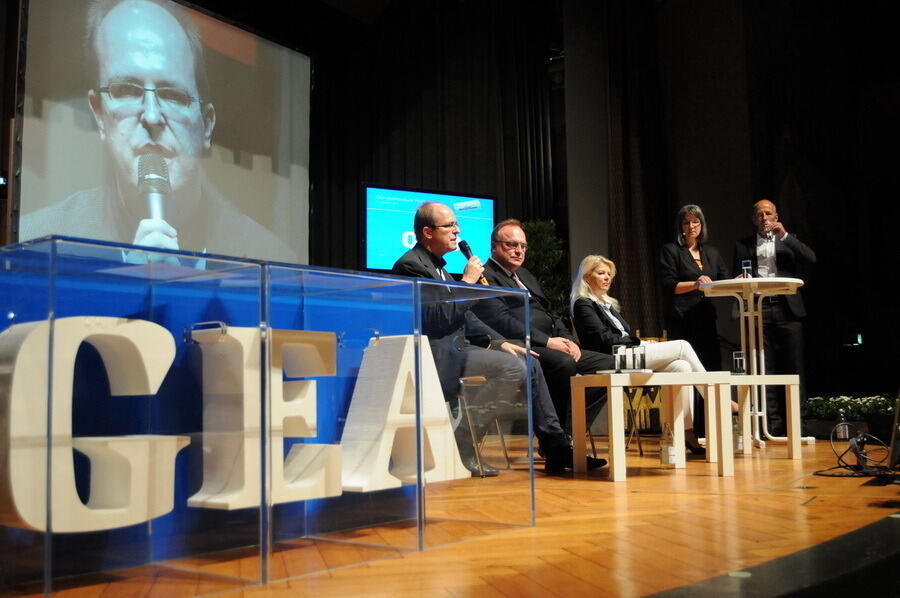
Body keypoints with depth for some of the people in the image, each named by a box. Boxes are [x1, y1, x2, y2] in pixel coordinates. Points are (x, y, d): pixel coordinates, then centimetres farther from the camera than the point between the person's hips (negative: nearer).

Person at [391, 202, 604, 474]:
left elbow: (464, 315, 21)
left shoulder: (436, 264, 19)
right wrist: (467, 282, -14)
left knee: (530, 364, 3)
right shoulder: (410, 265, -12)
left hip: (455, 348, 10)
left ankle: (555, 447, 4)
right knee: (514, 367, -22)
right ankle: (462, 445, -14)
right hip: (438, 355, -10)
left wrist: (500, 342, 10)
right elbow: (436, 319, -22)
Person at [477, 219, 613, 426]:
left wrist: (568, 340, 4)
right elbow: (502, 322, -17)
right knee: (564, 362, -35)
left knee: (607, 362, 0)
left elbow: (551, 314, 24)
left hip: (555, 346, 10)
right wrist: (547, 341, -20)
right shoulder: (485, 277, -3)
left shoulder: (526, 275, 27)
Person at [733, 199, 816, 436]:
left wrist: (784, 236, -7)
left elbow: (810, 259, -1)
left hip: (787, 309, 0)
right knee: (765, 370, -2)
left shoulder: (789, 241, 15)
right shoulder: (743, 245, 13)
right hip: (758, 311, 0)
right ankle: (773, 426, 1)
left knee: (793, 368, 0)